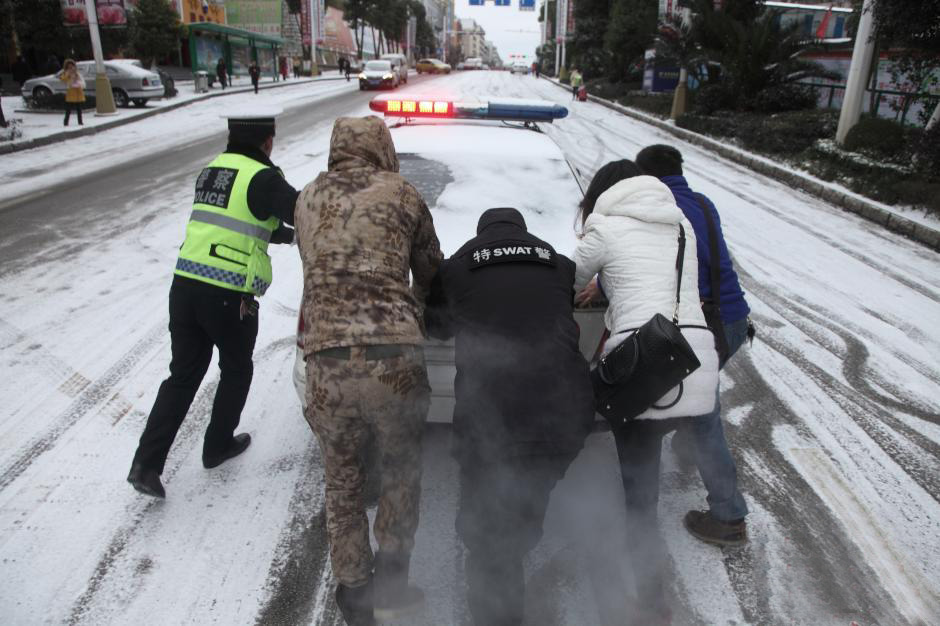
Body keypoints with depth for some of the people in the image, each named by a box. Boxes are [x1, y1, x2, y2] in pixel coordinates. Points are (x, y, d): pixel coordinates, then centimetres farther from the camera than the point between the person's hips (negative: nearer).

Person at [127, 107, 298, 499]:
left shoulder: (211, 171, 15)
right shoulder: (261, 178, -9)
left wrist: (285, 233, 29)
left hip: (185, 286, 6)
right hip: (230, 297, -6)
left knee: (183, 375, 16)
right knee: (236, 371, 19)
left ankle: (147, 463, 13)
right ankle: (218, 446, 34)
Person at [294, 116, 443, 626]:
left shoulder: (307, 199, 15)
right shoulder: (401, 193, 8)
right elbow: (431, 273, 17)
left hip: (325, 359, 2)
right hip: (394, 356, -2)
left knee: (342, 484, 20)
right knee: (400, 471, 22)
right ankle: (389, 581, 30)